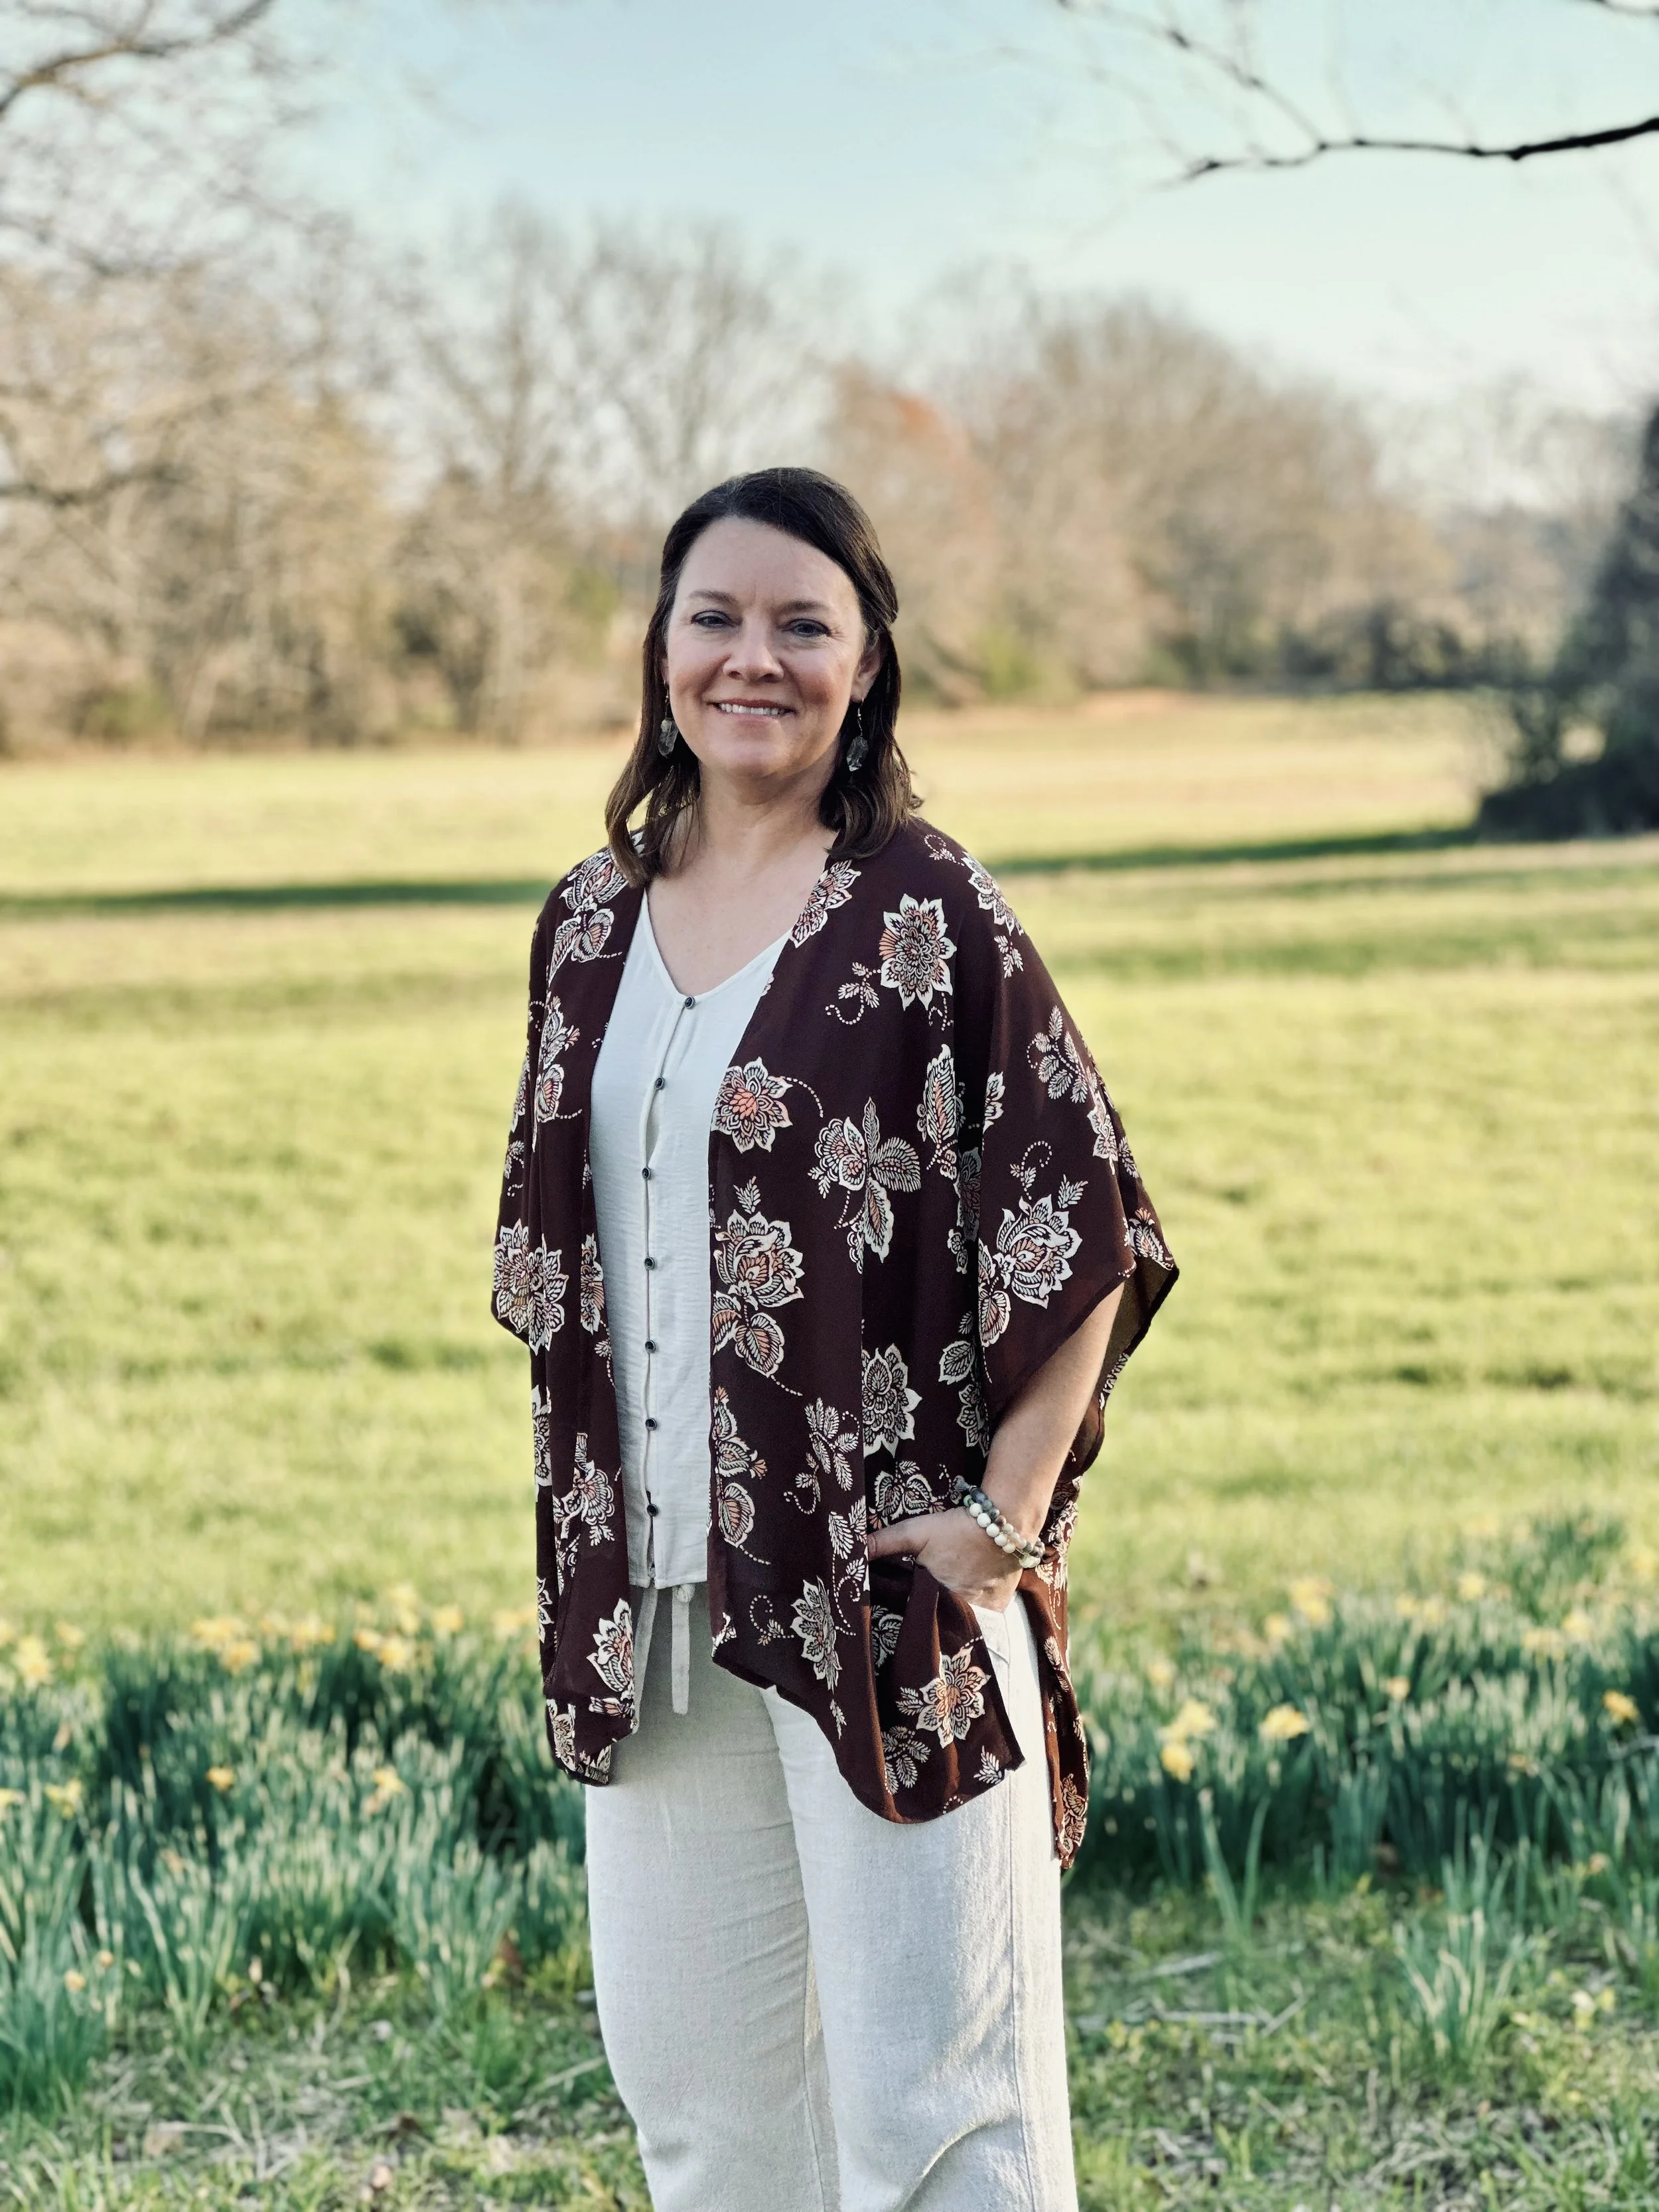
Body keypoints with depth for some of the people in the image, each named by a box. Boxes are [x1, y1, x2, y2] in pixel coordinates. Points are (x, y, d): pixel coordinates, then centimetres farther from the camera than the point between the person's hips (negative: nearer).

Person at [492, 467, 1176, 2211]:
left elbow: (1089, 1225, -8)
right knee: (689, 2066, 16)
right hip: (653, 1590, 6)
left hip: (885, 1593, -6)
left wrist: (1007, 1511, -12)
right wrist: (585, 1527, 11)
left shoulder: (928, 918, -8)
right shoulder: (591, 925, 9)